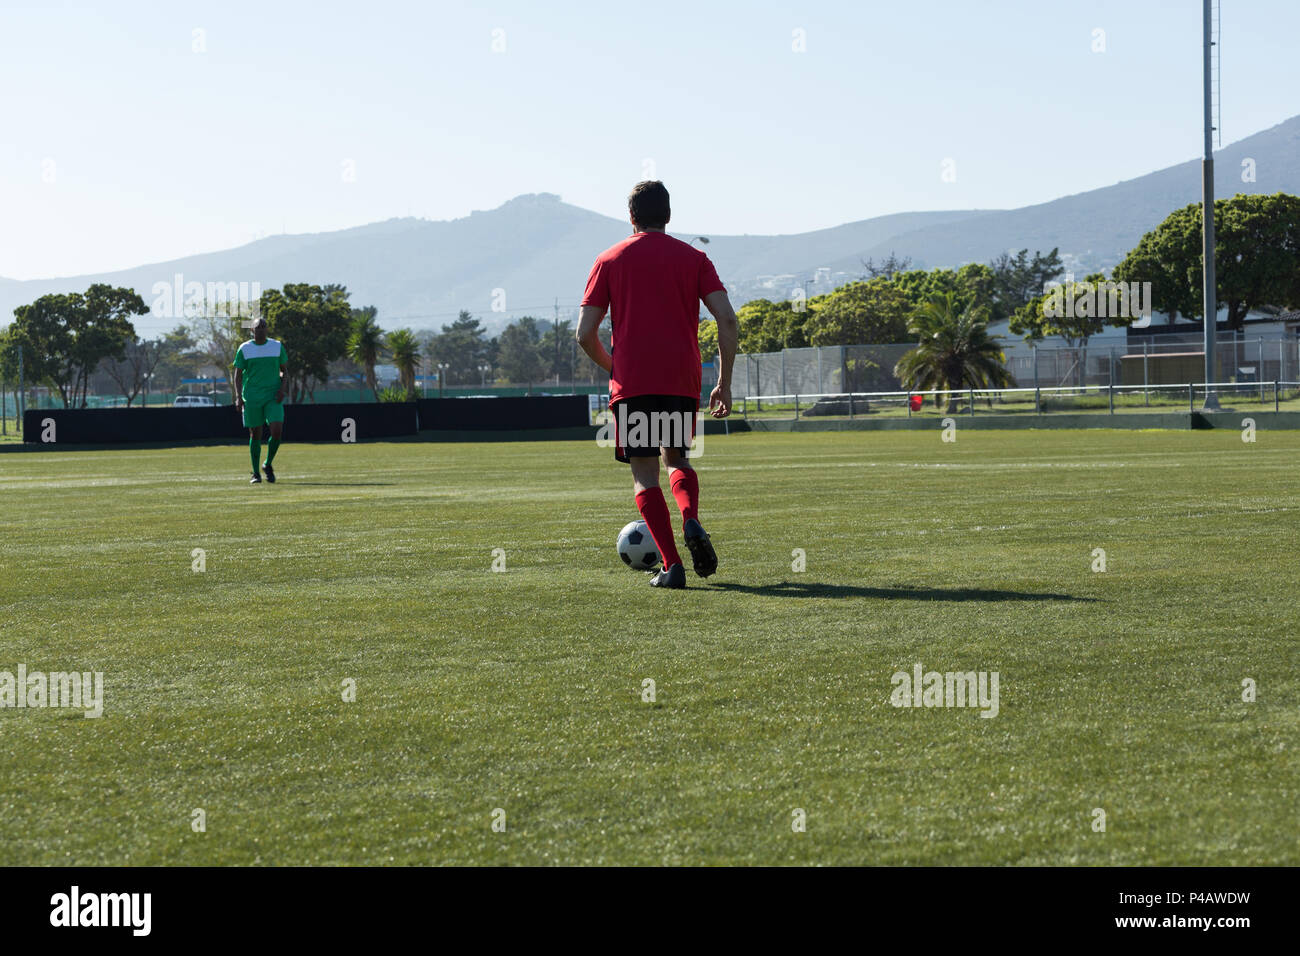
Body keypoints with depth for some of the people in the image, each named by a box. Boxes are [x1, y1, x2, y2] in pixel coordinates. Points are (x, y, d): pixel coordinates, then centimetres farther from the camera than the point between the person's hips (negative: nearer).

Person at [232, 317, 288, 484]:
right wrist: (238, 397, -7)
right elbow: (238, 374, 4)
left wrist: (282, 388, -3)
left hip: (273, 397, 1)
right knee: (255, 434, 1)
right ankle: (256, 473, 12)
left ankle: (268, 465, 10)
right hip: (251, 398, -1)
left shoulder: (277, 346, 6)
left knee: (277, 431, -13)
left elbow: (284, 370, 13)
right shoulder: (244, 349, 2)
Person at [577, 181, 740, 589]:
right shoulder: (693, 257, 9)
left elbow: (585, 333, 3)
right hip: (683, 382, 2)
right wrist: (725, 383, 4)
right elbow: (728, 320, -1)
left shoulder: (610, 260, 7)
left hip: (632, 383, -2)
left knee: (644, 475, 2)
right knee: (677, 460, 21)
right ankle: (691, 520, -9)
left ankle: (672, 565, -12)